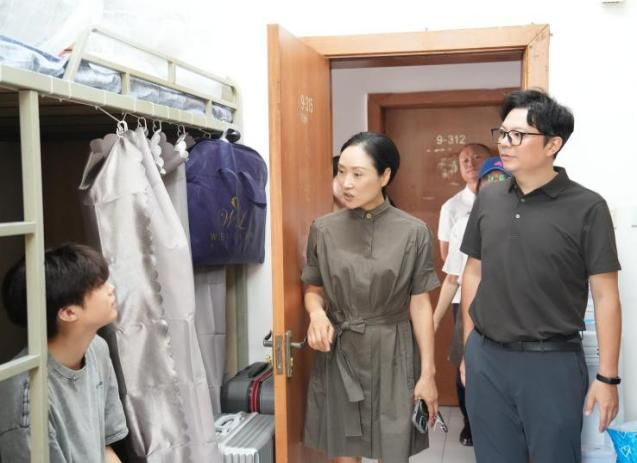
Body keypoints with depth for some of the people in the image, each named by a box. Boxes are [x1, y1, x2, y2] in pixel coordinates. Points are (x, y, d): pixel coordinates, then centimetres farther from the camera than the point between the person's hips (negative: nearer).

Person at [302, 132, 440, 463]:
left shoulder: (413, 232, -7)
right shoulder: (323, 229, -2)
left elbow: (419, 304, -4)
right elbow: (314, 290, 8)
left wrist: (427, 373, -3)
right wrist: (317, 313, -15)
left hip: (392, 354, -1)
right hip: (338, 353, 2)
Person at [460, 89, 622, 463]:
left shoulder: (587, 208, -10)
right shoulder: (488, 200, 3)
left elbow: (606, 296, -8)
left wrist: (607, 377, -8)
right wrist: (469, 347, 10)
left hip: (553, 361, -4)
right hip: (487, 357, 4)